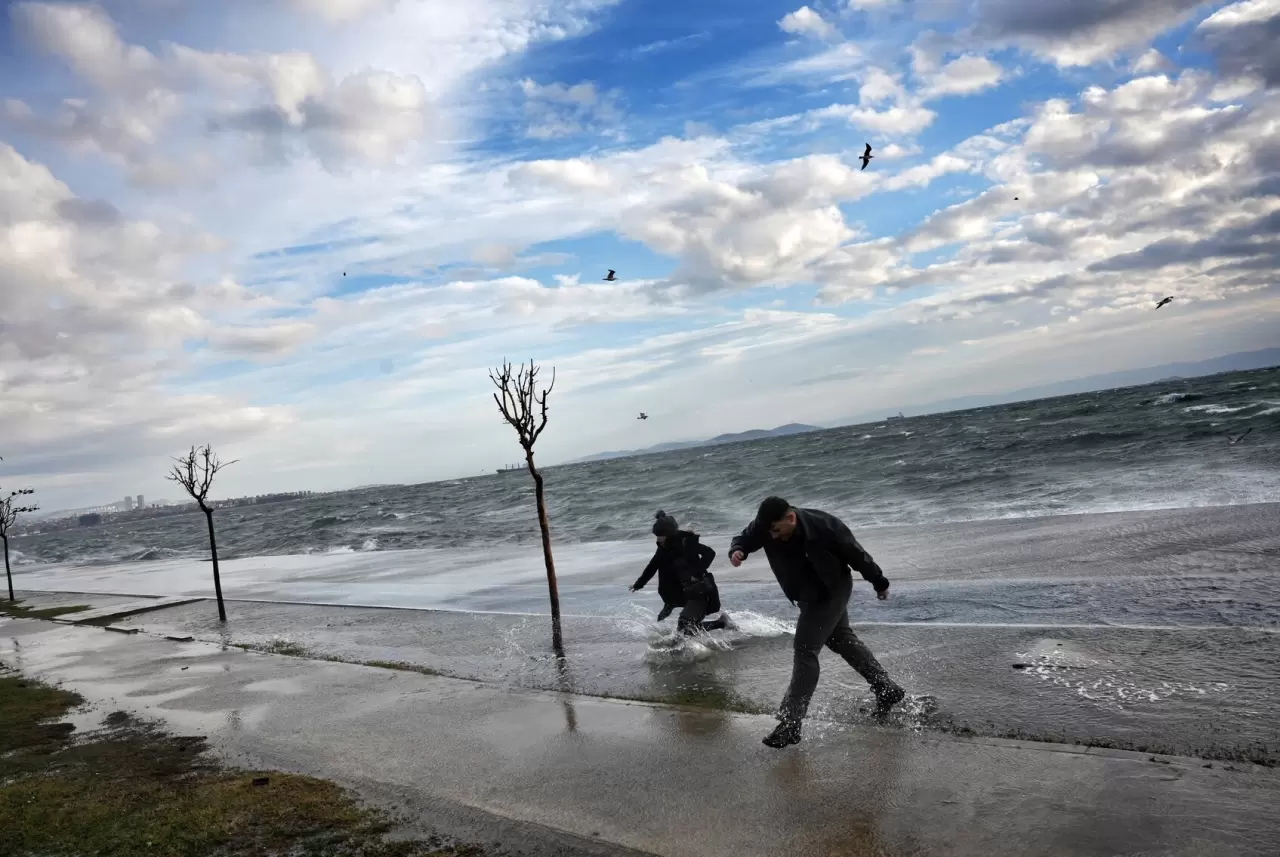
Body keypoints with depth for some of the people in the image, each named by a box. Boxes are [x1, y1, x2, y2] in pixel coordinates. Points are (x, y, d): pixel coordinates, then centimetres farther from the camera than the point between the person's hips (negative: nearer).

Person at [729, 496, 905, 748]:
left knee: (805, 649, -15)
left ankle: (790, 723, -12)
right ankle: (888, 690, 39)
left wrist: (880, 583, -4)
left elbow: (856, 555, -18)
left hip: (831, 593, -7)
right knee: (843, 640, 21)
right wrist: (737, 551, -27)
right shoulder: (764, 527, -21)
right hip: (807, 597, 7)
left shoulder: (824, 526, -33)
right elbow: (745, 538, -2)